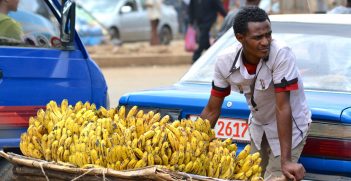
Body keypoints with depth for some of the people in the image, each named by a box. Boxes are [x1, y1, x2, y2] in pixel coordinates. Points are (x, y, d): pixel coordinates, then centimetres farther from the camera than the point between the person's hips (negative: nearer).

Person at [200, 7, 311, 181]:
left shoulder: (281, 54, -33)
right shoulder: (225, 61, -20)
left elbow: (283, 108, -34)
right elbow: (212, 111, -8)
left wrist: (286, 161, -36)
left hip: (290, 125, -4)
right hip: (258, 126, 5)